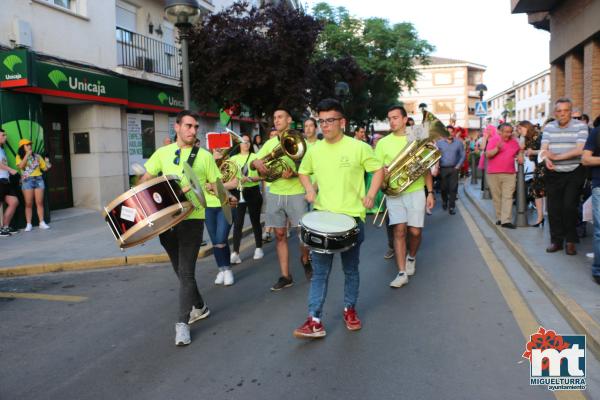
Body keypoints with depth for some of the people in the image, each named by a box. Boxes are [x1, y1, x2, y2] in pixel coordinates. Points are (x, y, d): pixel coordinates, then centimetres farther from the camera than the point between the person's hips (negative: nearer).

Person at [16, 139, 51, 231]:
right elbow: (21, 166, -13)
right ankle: (28, 224, 3)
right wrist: (27, 155, -13)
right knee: (28, 204, -1)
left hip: (38, 179, 2)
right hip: (27, 181, -2)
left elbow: (44, 168, 13)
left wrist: (47, 163, -7)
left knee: (39, 202, 1)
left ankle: (42, 223, 5)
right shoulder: (19, 156, 5)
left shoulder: (37, 156, 11)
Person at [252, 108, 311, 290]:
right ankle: (285, 276, 12)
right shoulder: (270, 143, 12)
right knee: (280, 235, 4)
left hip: (296, 193, -3)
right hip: (274, 194, 4)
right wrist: (257, 162, -15)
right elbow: (253, 163, 10)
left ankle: (305, 260, 31)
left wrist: (294, 173, -25)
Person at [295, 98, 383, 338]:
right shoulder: (314, 150, 4)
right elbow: (303, 171, 21)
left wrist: (371, 194, -9)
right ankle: (314, 321, 5)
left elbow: (379, 169, 3)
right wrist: (309, 189, 3)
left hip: (352, 218, -2)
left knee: (351, 269, 12)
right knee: (319, 271, 2)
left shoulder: (358, 147, -6)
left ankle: (350, 309, 32)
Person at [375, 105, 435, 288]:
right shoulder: (383, 142, 5)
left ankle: (411, 257, 32)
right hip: (394, 193, 0)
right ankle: (402, 273, 0)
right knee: (399, 230, -6)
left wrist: (430, 192, 3)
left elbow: (427, 169, 8)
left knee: (415, 231, 1)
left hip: (416, 192, 0)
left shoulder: (417, 139, 5)